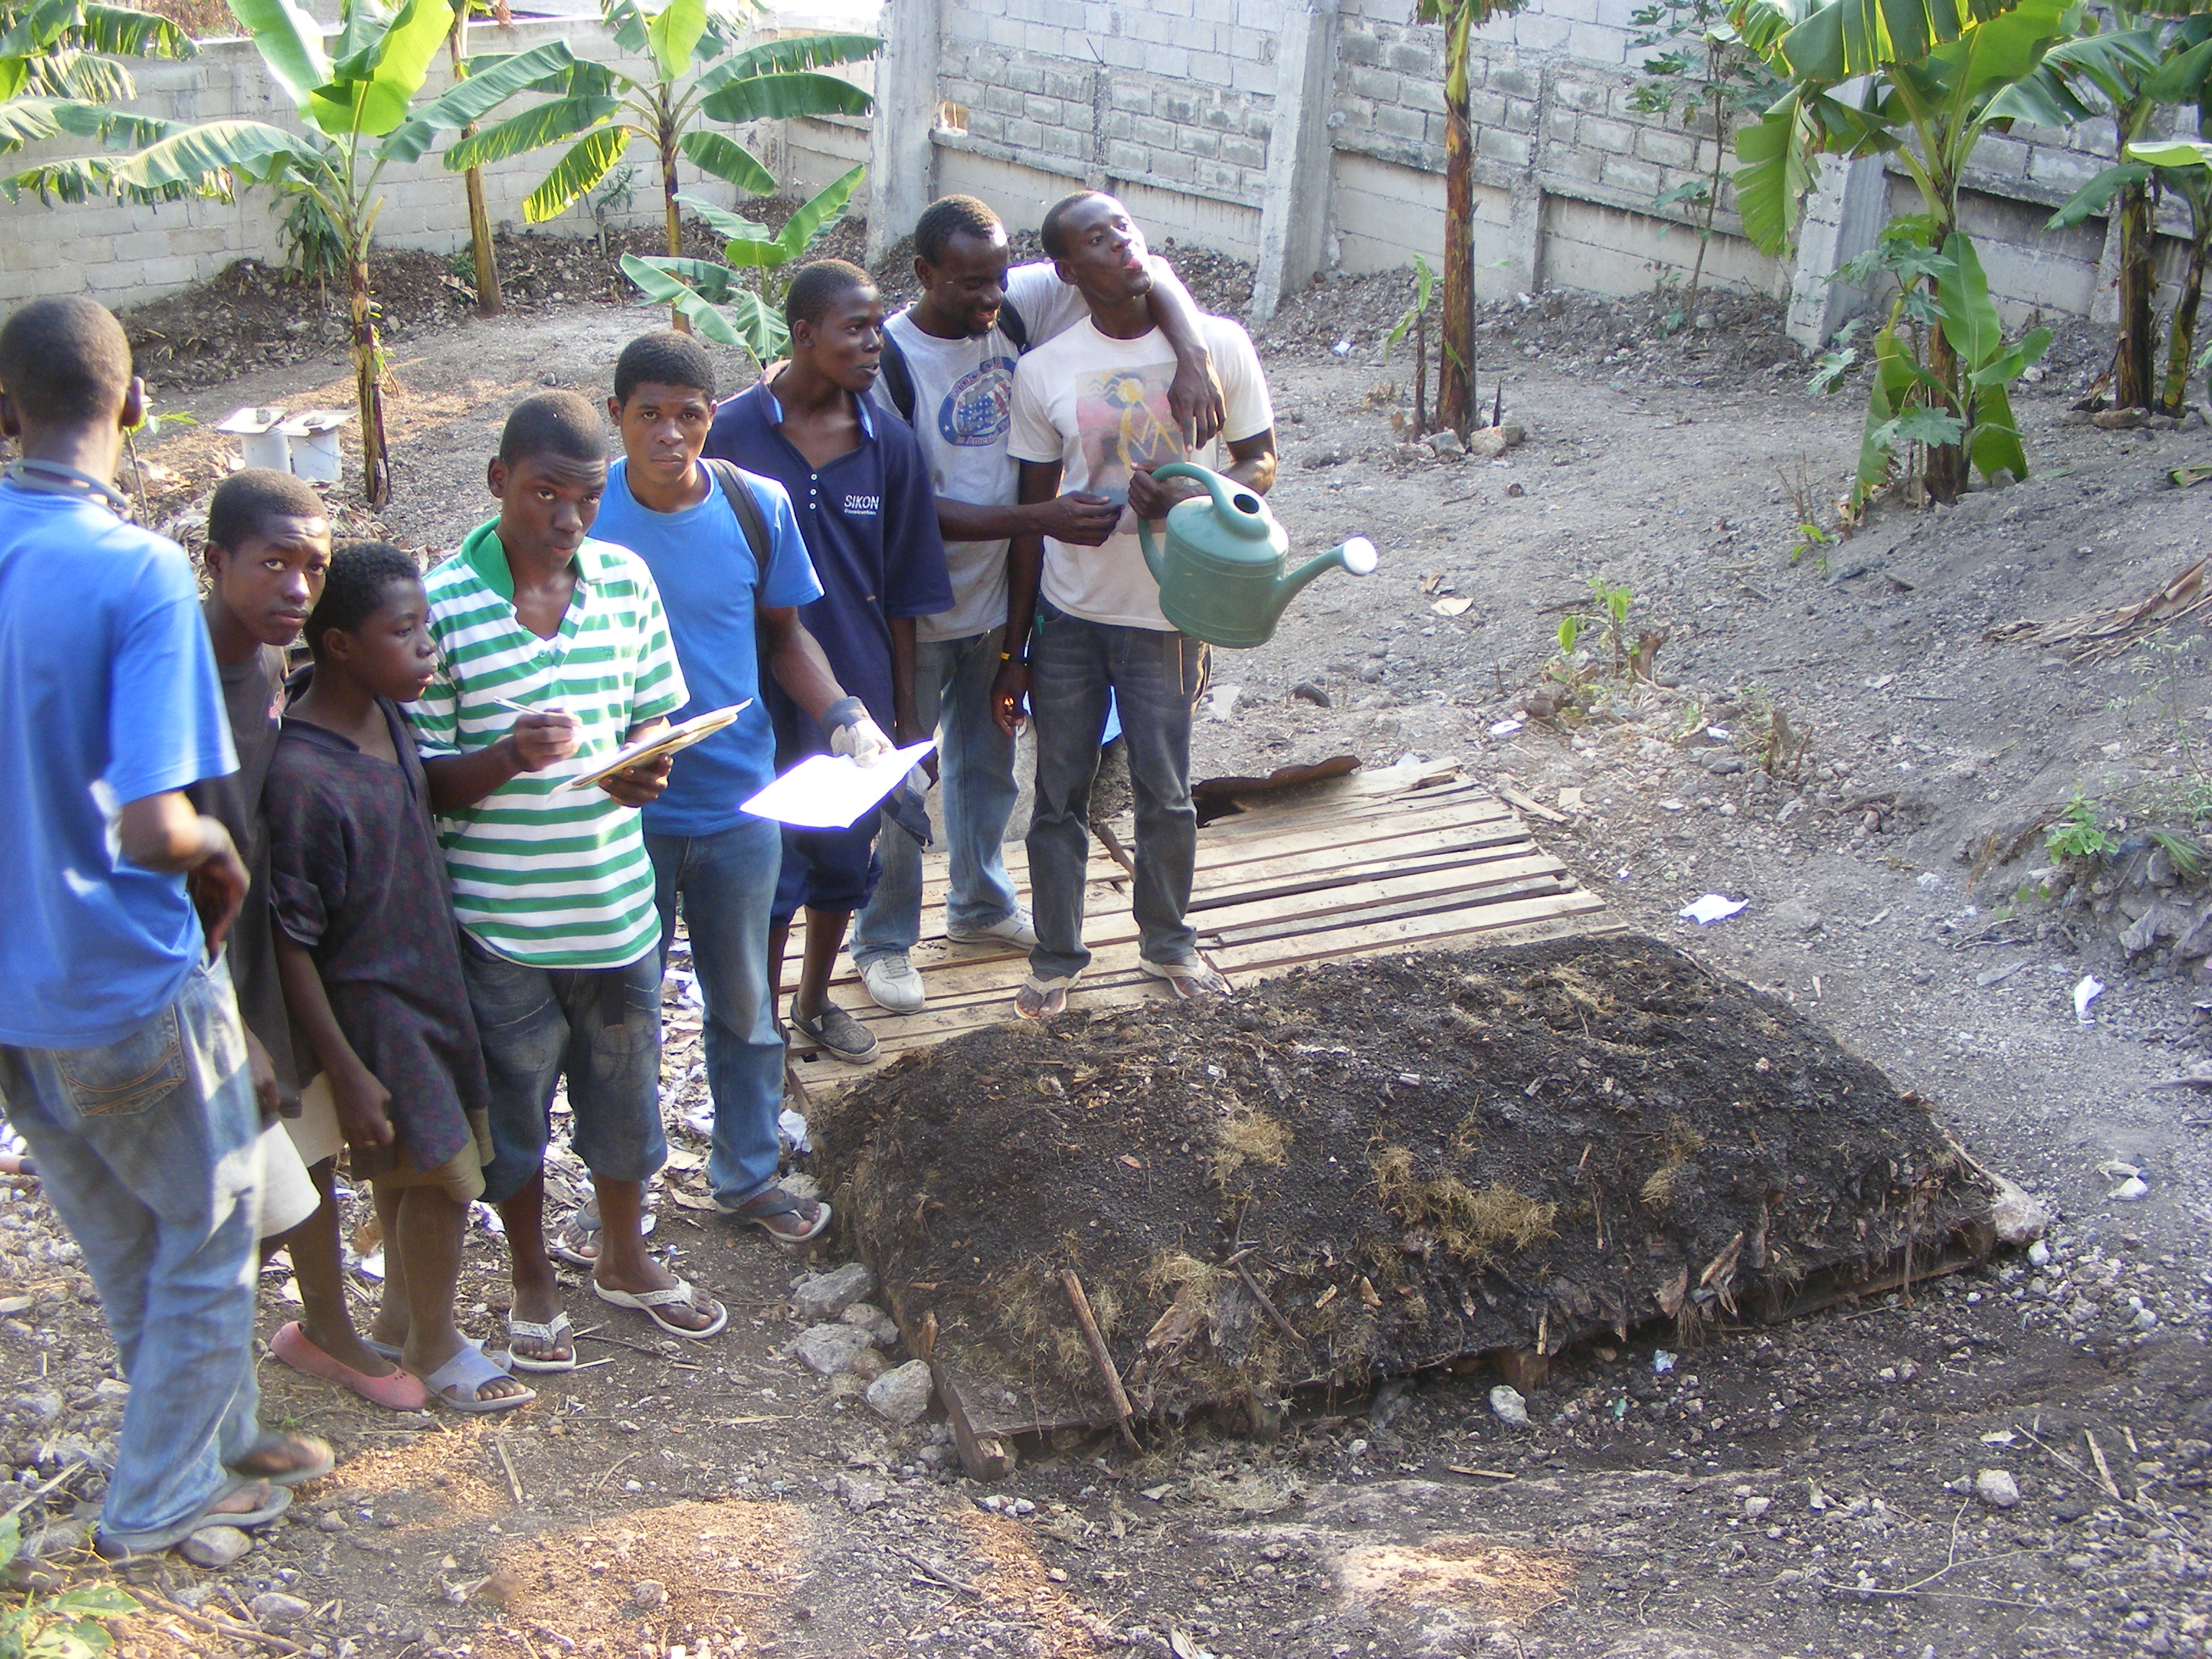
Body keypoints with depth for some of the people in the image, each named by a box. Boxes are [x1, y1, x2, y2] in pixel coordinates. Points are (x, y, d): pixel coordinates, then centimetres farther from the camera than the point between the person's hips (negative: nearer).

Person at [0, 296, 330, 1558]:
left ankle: (223, 1439, 40)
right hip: (129, 985, -6)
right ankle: (162, 1499, 27)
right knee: (208, 1241, 15)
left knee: (129, 1246, 23)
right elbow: (154, 826, -28)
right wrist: (219, 850, -6)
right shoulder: (139, 572, -23)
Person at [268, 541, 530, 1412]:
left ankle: (401, 1315, 39)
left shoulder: (387, 718, -3)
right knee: (442, 1170, 3)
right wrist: (344, 1070, -19)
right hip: (373, 1007, -8)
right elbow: (291, 943, -22)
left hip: (430, 981, 8)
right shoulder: (303, 776, -27)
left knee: (410, 1169, 20)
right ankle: (433, 1347, 25)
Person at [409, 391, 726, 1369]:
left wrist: (646, 769, -13)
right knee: (514, 1106, 15)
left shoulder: (625, 580, -1)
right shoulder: (442, 604, -14)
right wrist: (510, 756, -30)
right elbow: (425, 783, -10)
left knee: (625, 1093, 19)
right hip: (499, 919, -4)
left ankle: (624, 1260, 44)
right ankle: (533, 1283, 37)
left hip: (616, 903, 4)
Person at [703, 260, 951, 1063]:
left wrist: (906, 713, 5)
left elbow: (900, 596, 3)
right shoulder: (735, 433, -12)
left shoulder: (889, 445, -2)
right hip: (763, 699, -3)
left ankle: (817, 1001, 41)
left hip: (859, 697, 4)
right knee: (768, 874, 6)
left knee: (844, 862, 18)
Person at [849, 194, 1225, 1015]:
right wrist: (1040, 517, -30)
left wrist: (1193, 354, -29)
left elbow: (1143, 270, -11)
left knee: (987, 761, 23)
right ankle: (882, 941, 25)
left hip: (998, 597, 6)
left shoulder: (1018, 306, -10)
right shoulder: (890, 362, -22)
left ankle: (981, 902, 44)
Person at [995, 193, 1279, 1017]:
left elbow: (1260, 463, 1)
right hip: (1068, 616, 0)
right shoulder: (1044, 372, -7)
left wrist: (1190, 495, -22)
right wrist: (1015, 654, 3)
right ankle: (1056, 958, 27)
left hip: (1166, 616, 0)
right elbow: (1034, 515, 0)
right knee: (1060, 794, 10)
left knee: (1165, 793, 12)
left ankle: (1167, 940, 35)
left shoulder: (1218, 346, -8)